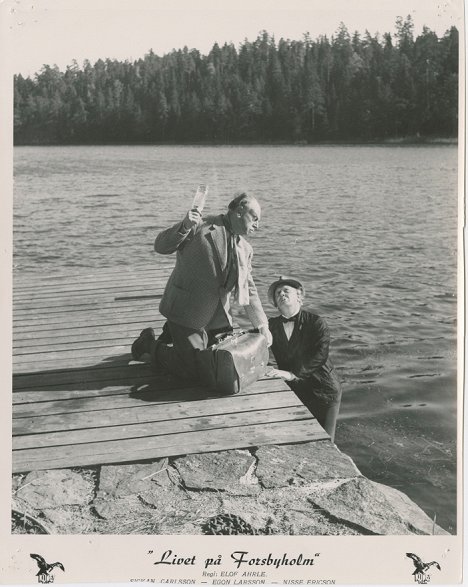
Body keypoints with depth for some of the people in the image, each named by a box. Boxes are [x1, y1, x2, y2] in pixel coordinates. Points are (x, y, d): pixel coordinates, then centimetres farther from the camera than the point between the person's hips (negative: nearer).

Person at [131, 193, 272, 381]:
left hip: (218, 316, 7)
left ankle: (175, 333, 32)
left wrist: (262, 325, 9)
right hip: (187, 310, -7)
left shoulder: (245, 249, 8)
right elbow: (160, 246, -13)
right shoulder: (202, 226, -11)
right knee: (195, 371, -7)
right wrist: (185, 226, -30)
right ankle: (150, 344, 17)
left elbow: (249, 290, 14)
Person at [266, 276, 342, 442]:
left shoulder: (316, 322, -10)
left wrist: (292, 374, -32)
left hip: (323, 389, -3)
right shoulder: (272, 325, 2)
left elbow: (320, 355, -22)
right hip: (293, 390, 3)